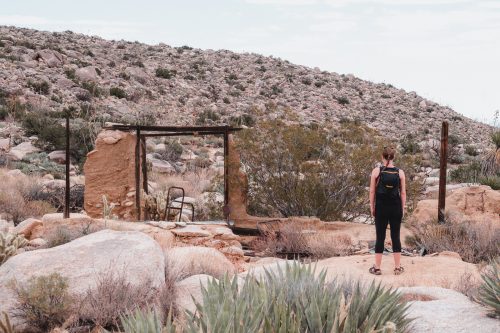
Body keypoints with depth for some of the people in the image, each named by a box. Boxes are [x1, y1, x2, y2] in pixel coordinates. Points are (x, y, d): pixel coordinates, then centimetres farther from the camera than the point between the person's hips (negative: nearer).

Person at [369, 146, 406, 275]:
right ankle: (398, 267, 14)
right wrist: (402, 208, 11)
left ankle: (377, 268, 10)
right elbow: (403, 193, 1)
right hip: (396, 207, 1)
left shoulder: (376, 171, -6)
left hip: (381, 207, -1)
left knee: (380, 237, 6)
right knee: (395, 237, 9)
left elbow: (372, 191, -2)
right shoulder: (400, 172, -2)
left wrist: (372, 207, 8)